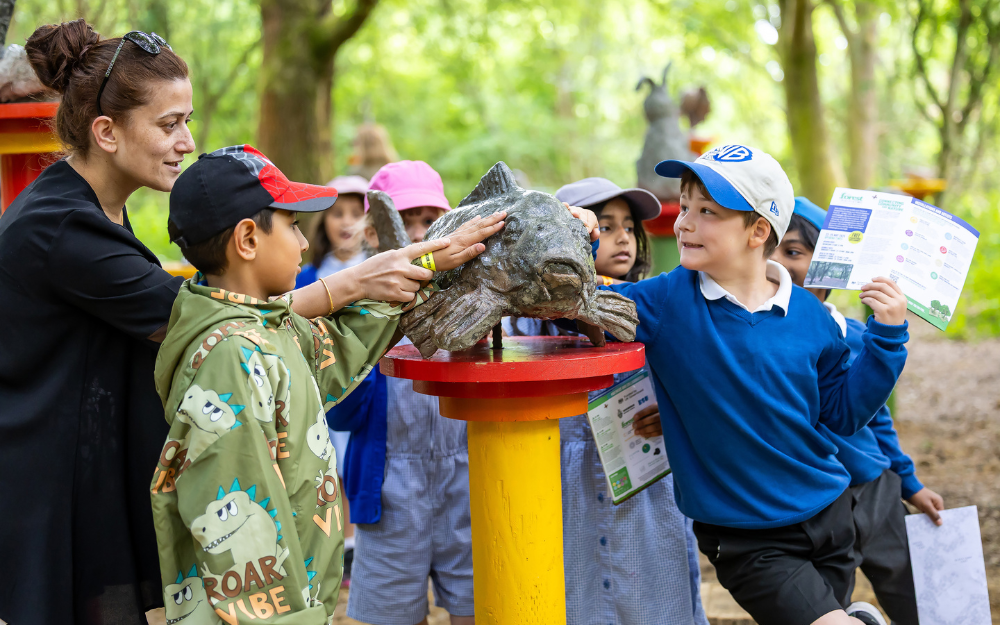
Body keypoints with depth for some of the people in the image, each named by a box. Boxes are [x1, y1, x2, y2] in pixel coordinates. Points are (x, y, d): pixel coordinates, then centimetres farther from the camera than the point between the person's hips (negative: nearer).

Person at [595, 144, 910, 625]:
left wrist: (886, 335, -5)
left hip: (827, 513, 3)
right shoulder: (665, 302, -9)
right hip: (746, 539, -3)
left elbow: (844, 413, 4)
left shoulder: (808, 315, -3)